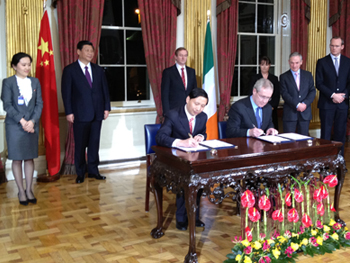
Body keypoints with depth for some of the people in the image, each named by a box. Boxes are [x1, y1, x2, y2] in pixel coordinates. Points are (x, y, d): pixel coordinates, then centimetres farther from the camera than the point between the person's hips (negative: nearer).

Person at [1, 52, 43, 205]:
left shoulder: (35, 82, 8)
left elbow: (39, 104, 3)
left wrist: (32, 121, -10)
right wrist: (22, 121, -16)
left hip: (32, 125, 3)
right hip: (14, 126, -3)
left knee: (30, 158, 7)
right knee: (17, 159, 3)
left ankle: (29, 190, 18)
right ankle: (21, 191, 13)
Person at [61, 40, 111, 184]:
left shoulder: (98, 70, 12)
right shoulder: (69, 70, 0)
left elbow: (105, 90, 13)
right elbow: (66, 93, -4)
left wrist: (106, 107, 4)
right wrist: (69, 112, -10)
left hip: (97, 113, 4)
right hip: (80, 114, -4)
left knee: (94, 143, 8)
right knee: (80, 145, 4)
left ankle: (93, 170, 19)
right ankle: (80, 173, 14)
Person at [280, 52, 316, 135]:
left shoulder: (308, 75, 11)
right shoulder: (284, 77, 3)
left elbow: (312, 91, 5)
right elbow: (284, 94, -6)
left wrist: (305, 103, -11)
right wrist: (297, 105, -16)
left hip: (305, 113, 2)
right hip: (290, 113, -2)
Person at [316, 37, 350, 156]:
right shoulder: (322, 62, 2)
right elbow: (319, 83, -4)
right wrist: (333, 95, -13)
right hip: (327, 103, -2)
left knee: (340, 133, 6)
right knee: (325, 134, 1)